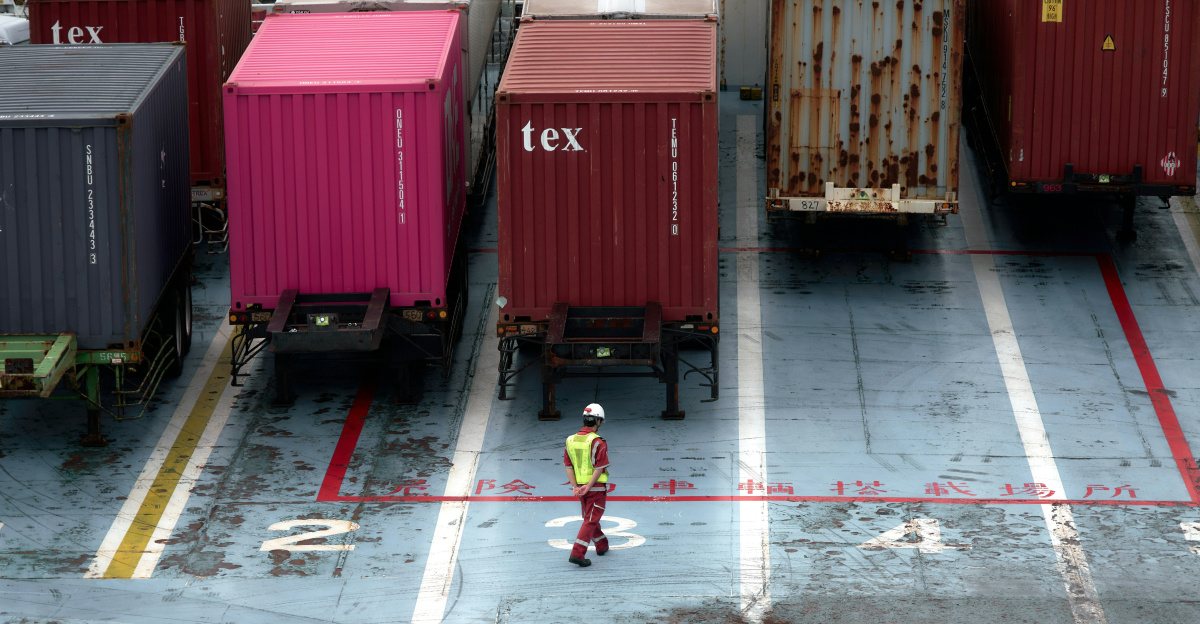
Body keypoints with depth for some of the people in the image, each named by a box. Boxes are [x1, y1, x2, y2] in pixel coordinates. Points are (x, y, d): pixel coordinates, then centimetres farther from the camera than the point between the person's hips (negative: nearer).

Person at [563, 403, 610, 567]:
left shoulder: (571, 440, 2)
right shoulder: (598, 442, -17)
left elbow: (568, 466, -1)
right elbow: (599, 468, -21)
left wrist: (575, 487, -6)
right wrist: (588, 487, -18)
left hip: (579, 487, 6)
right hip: (596, 487, -6)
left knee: (590, 517, 23)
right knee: (591, 521, -3)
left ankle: (602, 546, 40)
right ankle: (577, 553, -14)